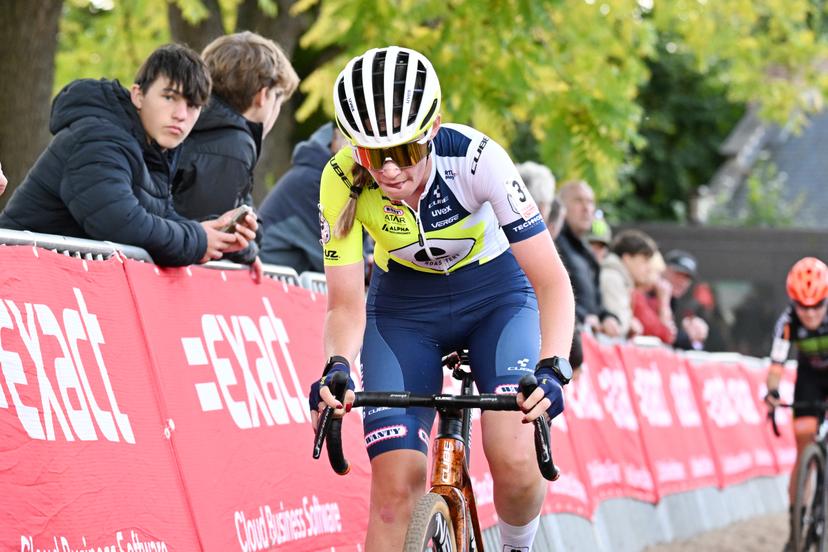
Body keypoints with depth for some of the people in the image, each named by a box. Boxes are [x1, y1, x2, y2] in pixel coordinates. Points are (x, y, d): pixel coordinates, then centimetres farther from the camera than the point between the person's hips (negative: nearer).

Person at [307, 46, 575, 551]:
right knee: (396, 486, -14)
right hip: (405, 307, 2)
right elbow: (346, 304, -19)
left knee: (515, 463, -23)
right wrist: (337, 369, -40)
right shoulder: (342, 181, -25)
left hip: (496, 295, -2)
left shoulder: (476, 158, -30)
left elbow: (552, 281, -30)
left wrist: (552, 368, -46)